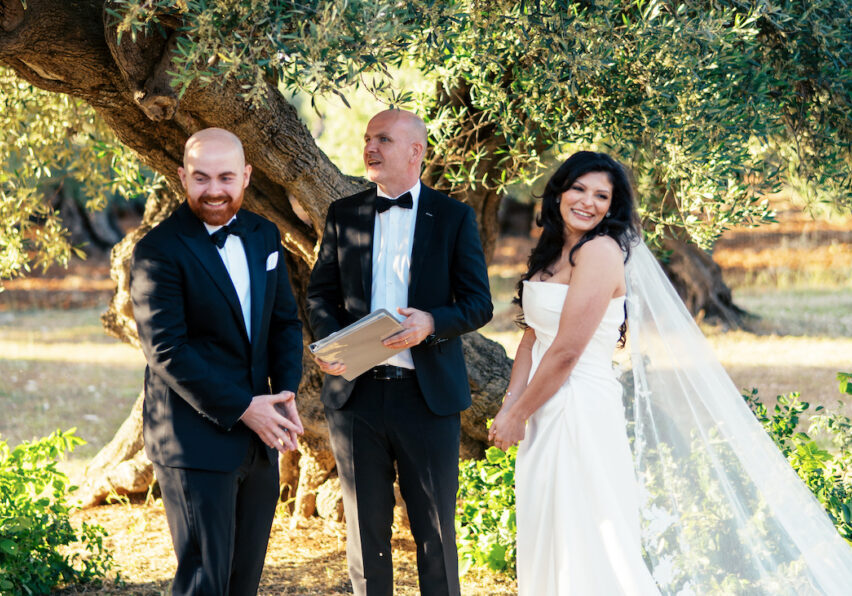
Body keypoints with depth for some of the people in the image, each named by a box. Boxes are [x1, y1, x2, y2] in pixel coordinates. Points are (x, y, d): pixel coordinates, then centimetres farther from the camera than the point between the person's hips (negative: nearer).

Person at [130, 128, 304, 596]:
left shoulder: (263, 236, 10)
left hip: (258, 439, 7)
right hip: (196, 443, -7)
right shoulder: (158, 252, -12)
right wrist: (241, 408, -18)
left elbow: (285, 321, 14)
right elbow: (166, 351, -17)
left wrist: (286, 391, -3)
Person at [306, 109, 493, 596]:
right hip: (356, 392, 2)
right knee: (365, 529, 10)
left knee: (436, 530, 5)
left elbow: (479, 303, -1)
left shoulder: (454, 218, 2)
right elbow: (320, 293, 13)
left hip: (428, 395, -2)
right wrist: (329, 342, -7)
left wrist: (432, 323, -20)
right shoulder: (343, 215, 9)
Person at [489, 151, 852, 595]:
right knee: (547, 548, 16)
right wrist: (509, 407, 0)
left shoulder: (600, 250, -15)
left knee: (589, 557, -4)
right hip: (545, 412, 9)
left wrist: (517, 417, -10)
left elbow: (566, 352, -18)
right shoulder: (552, 253, 12)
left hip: (581, 412, -9)